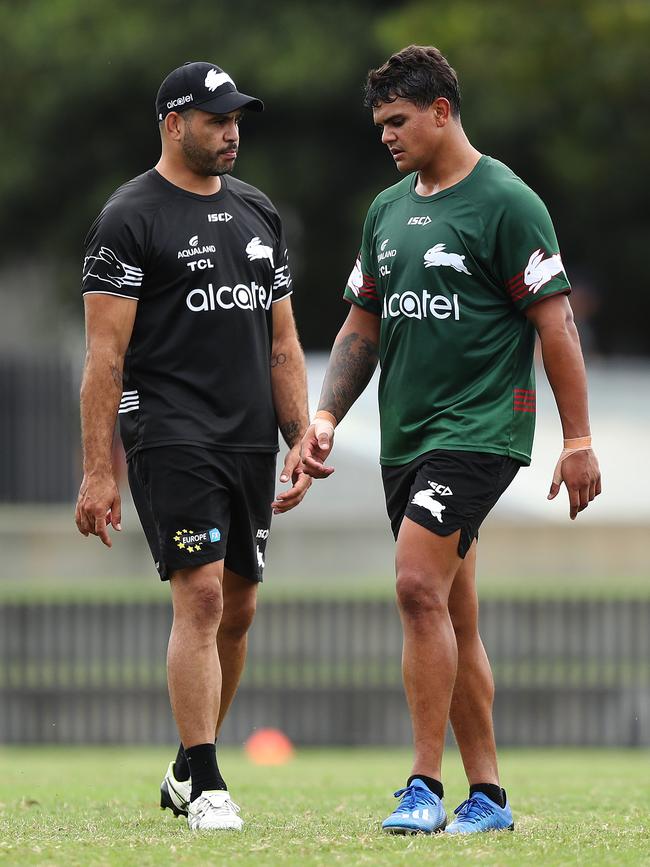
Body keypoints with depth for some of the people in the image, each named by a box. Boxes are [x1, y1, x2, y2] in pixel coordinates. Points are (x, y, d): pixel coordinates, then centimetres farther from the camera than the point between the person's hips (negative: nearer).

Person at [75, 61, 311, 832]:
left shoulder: (257, 214, 16)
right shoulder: (131, 218, -5)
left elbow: (282, 345, 20)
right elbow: (105, 355, -9)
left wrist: (300, 442, 12)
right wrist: (97, 472, -13)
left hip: (251, 443, 7)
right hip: (171, 440, -7)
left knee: (236, 610, 9)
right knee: (201, 595, -16)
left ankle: (186, 772, 23)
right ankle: (206, 790, -16)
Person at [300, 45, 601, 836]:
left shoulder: (505, 203, -8)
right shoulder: (387, 211, 14)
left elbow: (556, 324, -8)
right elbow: (363, 326, 21)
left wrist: (578, 441, -11)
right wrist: (326, 415, 8)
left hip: (479, 431, -8)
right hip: (404, 438, 8)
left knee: (419, 587, -20)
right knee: (452, 619, 8)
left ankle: (425, 786, -16)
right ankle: (486, 795, 12)